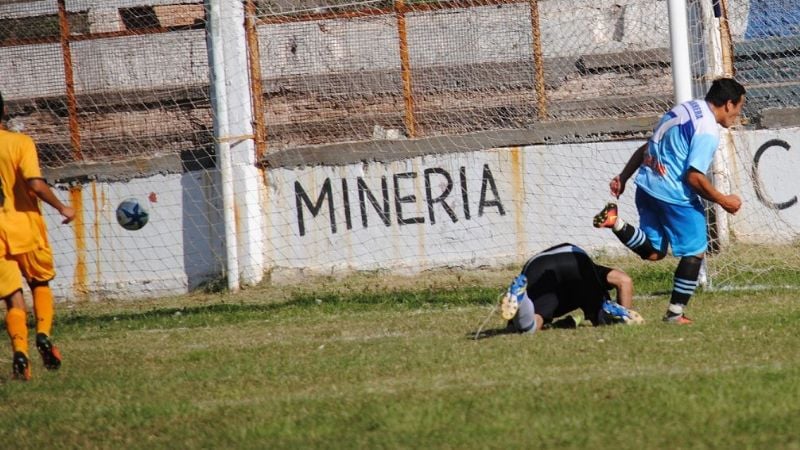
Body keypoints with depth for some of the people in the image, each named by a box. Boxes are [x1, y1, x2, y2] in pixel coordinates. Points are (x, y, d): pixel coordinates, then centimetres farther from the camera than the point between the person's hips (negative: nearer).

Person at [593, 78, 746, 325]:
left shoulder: (685, 109, 13)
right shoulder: (708, 131, -15)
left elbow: (646, 148, 18)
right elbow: (694, 177, -21)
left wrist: (623, 178, 22)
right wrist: (724, 201, -8)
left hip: (646, 186, 8)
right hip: (674, 195, -8)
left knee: (653, 251, 18)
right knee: (695, 252, 7)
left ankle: (615, 221, -4)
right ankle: (675, 313, 7)